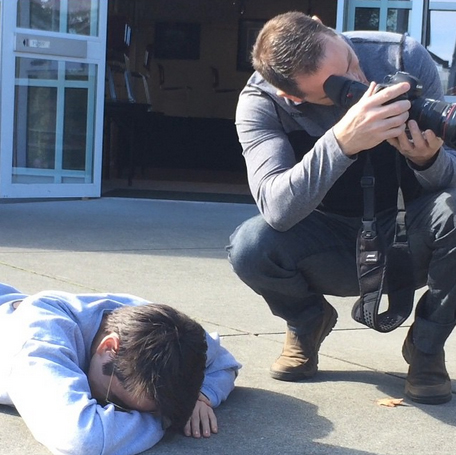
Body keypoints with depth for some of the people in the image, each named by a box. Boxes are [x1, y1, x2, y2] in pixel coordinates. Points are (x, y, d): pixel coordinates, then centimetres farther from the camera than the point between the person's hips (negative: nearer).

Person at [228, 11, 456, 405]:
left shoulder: (404, 57, -19)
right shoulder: (259, 103, -21)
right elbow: (277, 210, -36)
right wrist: (342, 141, -50)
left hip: (408, 238, 1)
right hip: (334, 251, 0)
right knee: (250, 245, -30)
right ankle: (308, 322, 6)